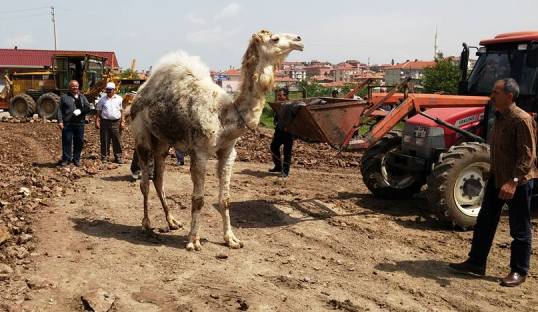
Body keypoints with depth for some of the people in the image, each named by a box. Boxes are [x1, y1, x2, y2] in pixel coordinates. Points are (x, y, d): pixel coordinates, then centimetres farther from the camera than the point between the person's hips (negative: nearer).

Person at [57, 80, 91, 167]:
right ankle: (66, 159, 8)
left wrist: (80, 111, -11)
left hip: (79, 123, 3)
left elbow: (88, 108, 7)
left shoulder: (82, 97, 14)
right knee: (66, 141, -2)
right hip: (67, 124, -3)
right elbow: (60, 110, 1)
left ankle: (76, 159, 19)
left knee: (79, 141, 7)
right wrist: (60, 121, -9)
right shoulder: (64, 97, 5)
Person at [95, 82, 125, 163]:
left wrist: (122, 122, 3)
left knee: (117, 141, 3)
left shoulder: (119, 99, 7)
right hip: (105, 122, 0)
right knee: (105, 141, 4)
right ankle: (104, 157, 13)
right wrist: (97, 121, 0)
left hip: (116, 122, 0)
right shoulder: (102, 99, 6)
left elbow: (122, 111, 9)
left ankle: (118, 157, 11)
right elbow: (98, 111, 8)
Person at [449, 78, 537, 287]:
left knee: (519, 229, 5)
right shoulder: (499, 117, 8)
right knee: (485, 222, 12)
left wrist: (513, 181, -31)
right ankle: (476, 263, 21)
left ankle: (519, 271, 17)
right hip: (497, 178, 9)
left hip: (518, 182, -9)